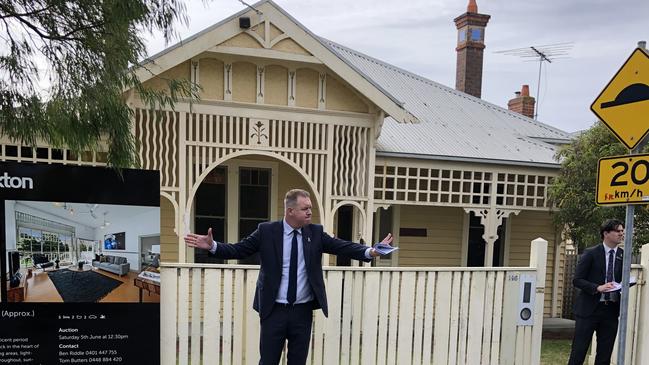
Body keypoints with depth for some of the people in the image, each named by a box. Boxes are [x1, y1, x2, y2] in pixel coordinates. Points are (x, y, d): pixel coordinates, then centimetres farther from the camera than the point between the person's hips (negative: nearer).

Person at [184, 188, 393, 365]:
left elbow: (343, 247, -7)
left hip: (303, 311, 2)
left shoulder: (316, 233, 1)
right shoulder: (267, 231, -5)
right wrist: (212, 246, -20)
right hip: (274, 310, -2)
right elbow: (238, 250, -5)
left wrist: (370, 252, -23)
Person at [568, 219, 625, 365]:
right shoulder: (590, 253, -5)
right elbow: (577, 280, -7)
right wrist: (598, 288, -22)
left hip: (611, 310, 4)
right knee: (578, 352, 0)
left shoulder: (623, 255, 7)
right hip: (589, 309, -4)